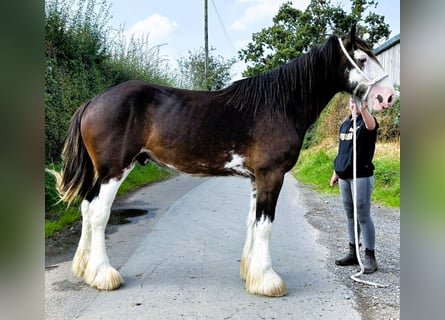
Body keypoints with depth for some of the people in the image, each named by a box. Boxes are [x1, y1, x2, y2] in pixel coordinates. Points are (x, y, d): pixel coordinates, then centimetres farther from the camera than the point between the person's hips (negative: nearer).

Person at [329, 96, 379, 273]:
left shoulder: (367, 121, -7)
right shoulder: (345, 124, 13)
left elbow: (371, 125, -33)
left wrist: (363, 110, -53)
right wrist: (336, 172, 18)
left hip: (362, 175, -7)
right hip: (344, 176, 7)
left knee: (363, 217, -3)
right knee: (350, 215, 14)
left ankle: (370, 257, 8)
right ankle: (353, 253, 26)